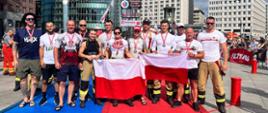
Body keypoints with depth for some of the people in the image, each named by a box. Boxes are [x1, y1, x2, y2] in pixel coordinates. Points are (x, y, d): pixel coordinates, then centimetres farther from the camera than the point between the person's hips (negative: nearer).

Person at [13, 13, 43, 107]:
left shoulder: (39, 32, 5)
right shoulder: (19, 31, 4)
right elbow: (15, 46, 6)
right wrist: (15, 59, 0)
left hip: (36, 59, 0)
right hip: (23, 59, 0)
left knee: (35, 79, 5)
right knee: (23, 79, 6)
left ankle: (31, 98, 19)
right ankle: (25, 99, 20)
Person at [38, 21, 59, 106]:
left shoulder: (58, 36, 1)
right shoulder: (43, 37, 4)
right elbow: (41, 49, 4)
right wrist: (41, 60, -5)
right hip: (46, 62, 1)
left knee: (57, 79, 6)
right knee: (44, 81, 7)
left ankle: (56, 96, 17)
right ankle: (44, 97, 17)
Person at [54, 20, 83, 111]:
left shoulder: (79, 37, 5)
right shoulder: (61, 36, 1)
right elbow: (56, 49, 0)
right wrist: (56, 62, -7)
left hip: (75, 63, 2)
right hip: (63, 63, -2)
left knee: (72, 82, 9)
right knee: (62, 82, -1)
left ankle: (69, 100, 20)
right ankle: (61, 102, 6)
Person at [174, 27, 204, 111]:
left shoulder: (197, 43, 3)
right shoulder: (180, 43, 8)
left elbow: (202, 55, -1)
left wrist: (194, 55, -18)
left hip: (193, 67, -1)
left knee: (194, 85, 5)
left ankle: (195, 102, 11)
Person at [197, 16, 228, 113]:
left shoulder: (219, 34, 0)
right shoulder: (200, 35, 6)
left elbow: (224, 49, -1)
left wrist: (225, 63, -9)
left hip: (215, 62, -2)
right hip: (203, 62, 2)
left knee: (218, 84, -1)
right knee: (201, 83, 8)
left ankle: (221, 104, 10)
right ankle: (201, 99, 26)